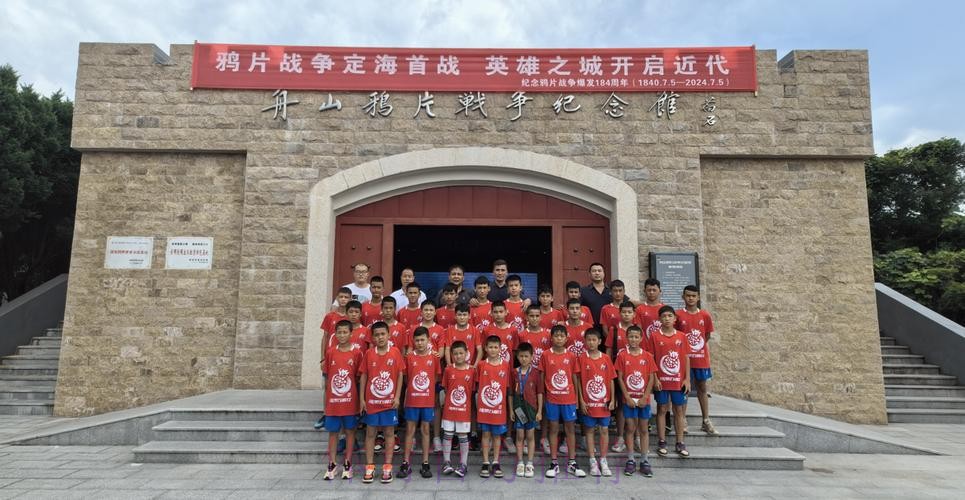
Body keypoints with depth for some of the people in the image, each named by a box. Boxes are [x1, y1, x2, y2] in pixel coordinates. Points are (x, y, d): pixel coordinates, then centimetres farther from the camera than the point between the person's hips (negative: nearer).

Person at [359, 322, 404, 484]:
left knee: (389, 432, 6)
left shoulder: (395, 352, -4)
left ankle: (387, 467, 15)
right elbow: (363, 376, 3)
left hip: (389, 401, -1)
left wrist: (397, 397, -7)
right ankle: (369, 467, 16)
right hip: (371, 401, 1)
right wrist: (362, 399, 0)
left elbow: (400, 375, -1)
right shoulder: (369, 354, -1)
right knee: (370, 433, 7)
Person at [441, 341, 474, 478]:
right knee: (447, 435, 7)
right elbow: (445, 388, 5)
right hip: (449, 409, 1)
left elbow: (473, 389, 4)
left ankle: (463, 464, 16)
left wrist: (465, 399, -2)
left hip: (464, 410, -1)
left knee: (463, 436, 7)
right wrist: (450, 398, -2)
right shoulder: (448, 370, -2)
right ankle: (446, 462, 19)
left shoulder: (472, 371, -4)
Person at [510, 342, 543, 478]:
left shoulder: (535, 372, -4)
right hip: (518, 408, 1)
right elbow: (511, 393, 4)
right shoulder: (514, 373, 0)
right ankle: (520, 463, 18)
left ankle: (529, 464, 16)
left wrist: (540, 411, -4)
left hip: (531, 407, -1)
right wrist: (511, 410, 1)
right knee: (519, 436, 8)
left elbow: (539, 392, -2)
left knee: (530, 436, 7)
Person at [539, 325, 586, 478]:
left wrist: (577, 397, 4)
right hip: (552, 398, -1)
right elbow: (542, 377, 2)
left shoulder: (571, 356, 1)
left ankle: (572, 463, 17)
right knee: (554, 429, 7)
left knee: (570, 429, 7)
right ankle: (554, 463, 15)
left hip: (569, 398, 1)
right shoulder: (546, 355, -2)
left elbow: (575, 378, 6)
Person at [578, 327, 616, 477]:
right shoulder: (582, 359, -5)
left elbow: (610, 380, 4)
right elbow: (578, 381, -3)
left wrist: (612, 400, -1)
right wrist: (581, 400, -7)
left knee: (604, 430, 7)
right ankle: (593, 462, 16)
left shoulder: (606, 359, 0)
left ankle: (603, 461, 18)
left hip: (604, 402, 2)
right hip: (588, 403, -1)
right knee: (590, 431, 6)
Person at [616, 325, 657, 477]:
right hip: (629, 399, -1)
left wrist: (644, 397, -9)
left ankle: (645, 461, 15)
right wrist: (627, 397, -9)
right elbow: (620, 378, -3)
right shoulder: (622, 355, -3)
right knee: (630, 429, 5)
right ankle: (630, 460, 14)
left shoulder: (647, 356, -1)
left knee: (643, 429, 7)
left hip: (643, 399, 1)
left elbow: (651, 379, -1)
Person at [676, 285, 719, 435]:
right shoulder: (678, 315, -5)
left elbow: (708, 335, 10)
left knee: (702, 388, 11)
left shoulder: (705, 315, 1)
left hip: (701, 358, 2)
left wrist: (697, 347, 6)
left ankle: (706, 422, 19)